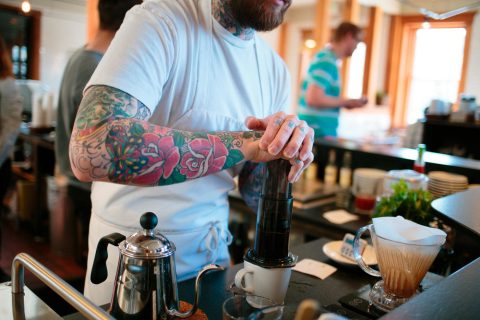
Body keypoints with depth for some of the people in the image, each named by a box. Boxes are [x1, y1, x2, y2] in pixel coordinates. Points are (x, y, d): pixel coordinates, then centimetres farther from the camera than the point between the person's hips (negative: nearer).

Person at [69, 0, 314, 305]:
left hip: (213, 245, 6)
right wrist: (242, 144, -32)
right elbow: (92, 149, -34)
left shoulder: (275, 68, -1)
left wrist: (283, 151, -21)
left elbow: (255, 191, 0)